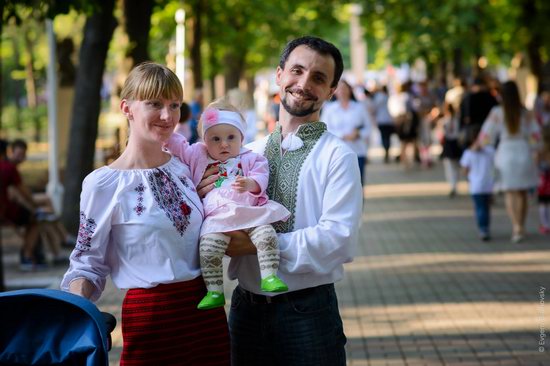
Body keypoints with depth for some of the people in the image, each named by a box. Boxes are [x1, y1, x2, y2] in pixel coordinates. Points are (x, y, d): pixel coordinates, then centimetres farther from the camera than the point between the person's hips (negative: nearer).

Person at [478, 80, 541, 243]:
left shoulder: (497, 113, -7)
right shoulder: (525, 113, -3)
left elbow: (486, 135, -4)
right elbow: (535, 135, 0)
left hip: (506, 152, -1)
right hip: (524, 153, 1)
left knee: (510, 193, 3)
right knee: (522, 193, 13)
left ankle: (516, 226, -14)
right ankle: (521, 227, 19)